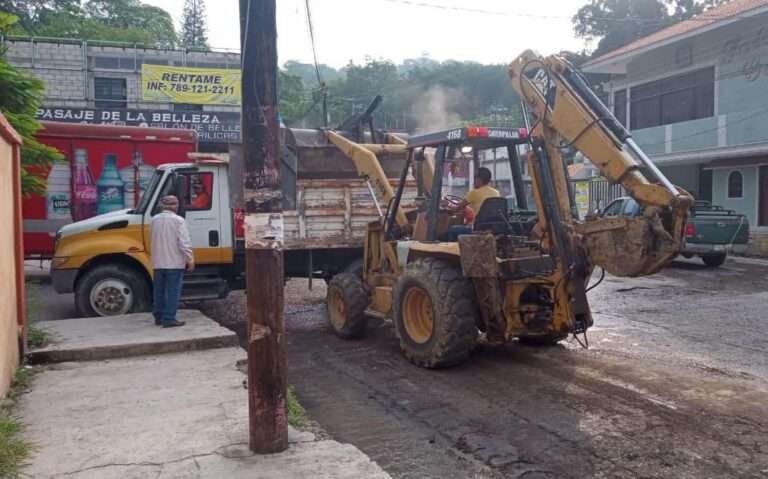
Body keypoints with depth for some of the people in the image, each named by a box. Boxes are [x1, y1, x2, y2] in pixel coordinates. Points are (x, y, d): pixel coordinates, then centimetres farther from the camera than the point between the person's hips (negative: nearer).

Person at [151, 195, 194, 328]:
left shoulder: (155, 220, 6)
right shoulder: (178, 220, -12)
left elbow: (154, 238, 13)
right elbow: (184, 242, -15)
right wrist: (190, 259, -10)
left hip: (158, 262, 6)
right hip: (174, 262, -6)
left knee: (159, 291, 15)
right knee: (173, 292, -1)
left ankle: (159, 317, 23)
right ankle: (169, 319, -3)